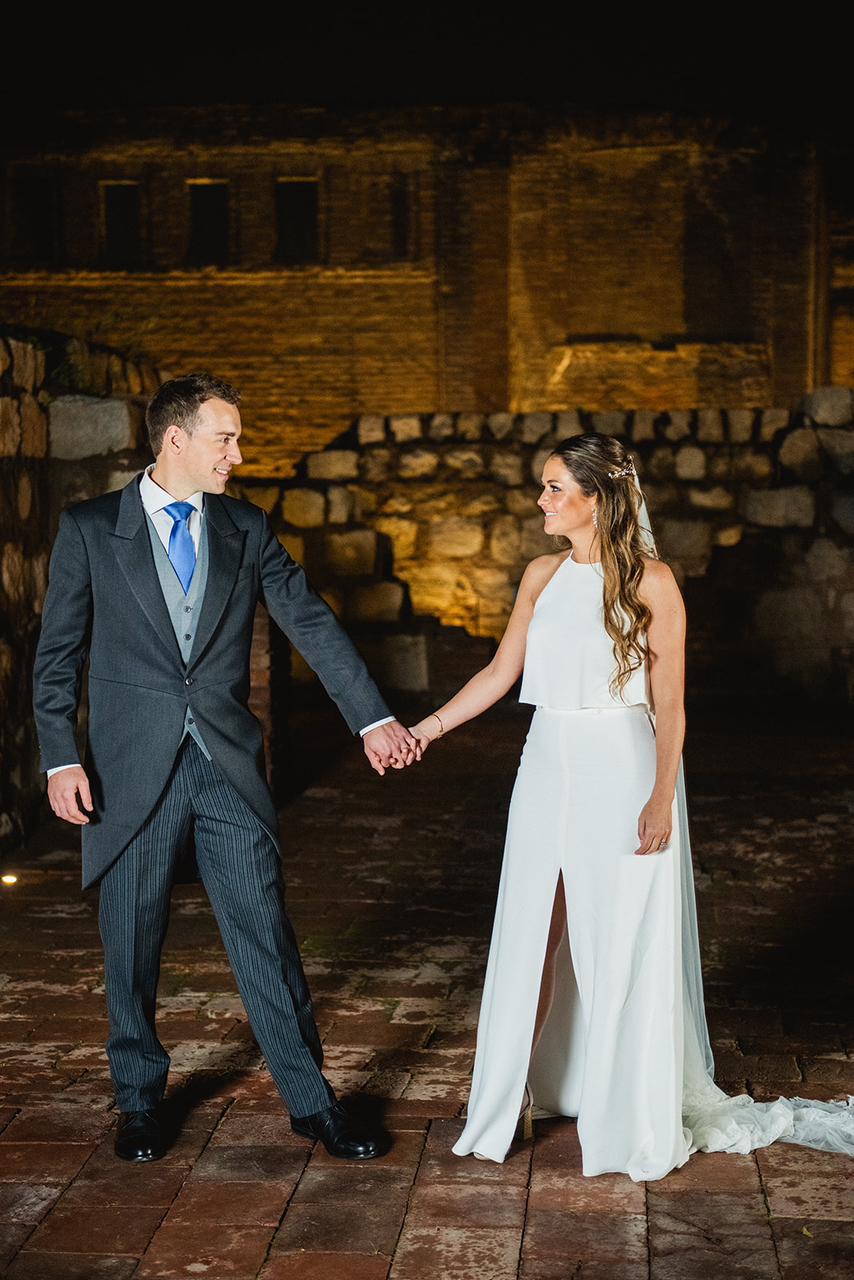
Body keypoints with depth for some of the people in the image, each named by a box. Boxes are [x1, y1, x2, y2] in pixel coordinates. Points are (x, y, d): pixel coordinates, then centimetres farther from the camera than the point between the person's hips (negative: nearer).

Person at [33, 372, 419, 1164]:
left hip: (229, 768, 2)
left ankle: (311, 1103, 12)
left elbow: (312, 624, 3)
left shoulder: (247, 530, 7)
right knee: (131, 945, 9)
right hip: (132, 771, -1)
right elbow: (58, 654, 1)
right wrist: (60, 760, -8)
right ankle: (139, 1100, 27)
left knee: (266, 936, 2)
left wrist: (373, 718, -5)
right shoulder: (89, 528, 0)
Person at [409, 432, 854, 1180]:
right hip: (549, 772, 5)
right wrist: (428, 727, 6)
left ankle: (636, 1120, 18)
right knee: (531, 938, 9)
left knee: (623, 945, 4)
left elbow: (669, 703, -9)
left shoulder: (650, 580, -9)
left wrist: (662, 797, -14)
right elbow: (501, 673, 11)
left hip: (621, 775, -5)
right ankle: (514, 1098, 21)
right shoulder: (543, 576, 6)